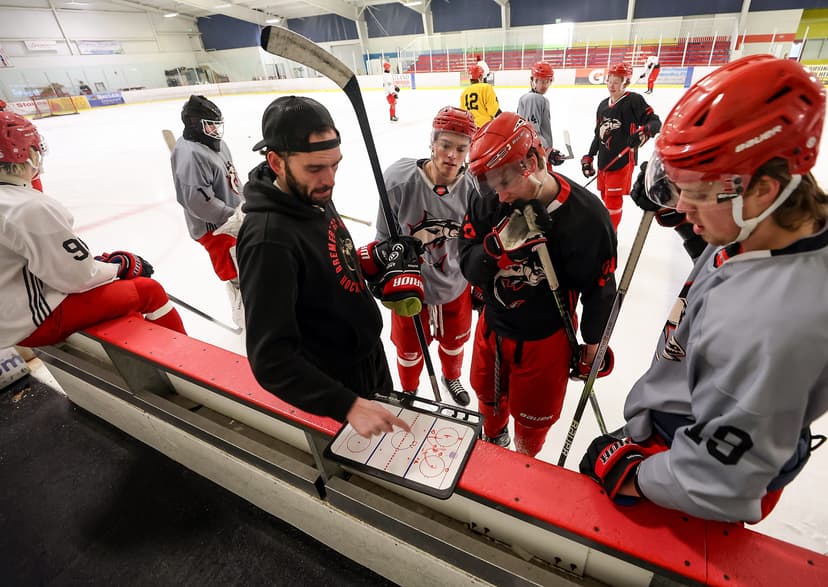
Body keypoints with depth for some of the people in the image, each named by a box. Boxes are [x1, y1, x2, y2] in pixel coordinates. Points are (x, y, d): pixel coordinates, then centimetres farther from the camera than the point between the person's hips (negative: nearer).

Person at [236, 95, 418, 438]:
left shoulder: (314, 197, -7)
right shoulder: (269, 240, -34)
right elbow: (271, 360, -33)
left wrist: (375, 258, -6)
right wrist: (348, 406, -37)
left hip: (369, 353, 8)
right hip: (334, 383, -8)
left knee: (388, 432, 31)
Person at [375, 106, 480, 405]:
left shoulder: (472, 187, -15)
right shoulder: (400, 180, -23)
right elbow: (385, 236, -9)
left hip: (456, 285, 3)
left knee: (454, 338, 27)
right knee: (410, 347, 20)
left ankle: (451, 376, 61)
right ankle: (408, 390, 52)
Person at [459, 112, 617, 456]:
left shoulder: (586, 215, -24)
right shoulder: (489, 202, -14)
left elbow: (600, 286, -11)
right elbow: (469, 269, -16)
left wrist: (592, 345, -1)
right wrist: (500, 243, -36)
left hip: (545, 338, -3)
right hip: (492, 327, 4)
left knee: (533, 414, 17)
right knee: (488, 393, 26)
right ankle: (493, 438, 60)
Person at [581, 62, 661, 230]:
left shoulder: (634, 100, -7)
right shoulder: (603, 104, 12)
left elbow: (655, 122, -12)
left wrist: (644, 132, -33)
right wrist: (589, 157, 15)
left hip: (623, 159, -7)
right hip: (604, 159, 7)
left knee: (613, 198, -6)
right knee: (605, 196, 16)